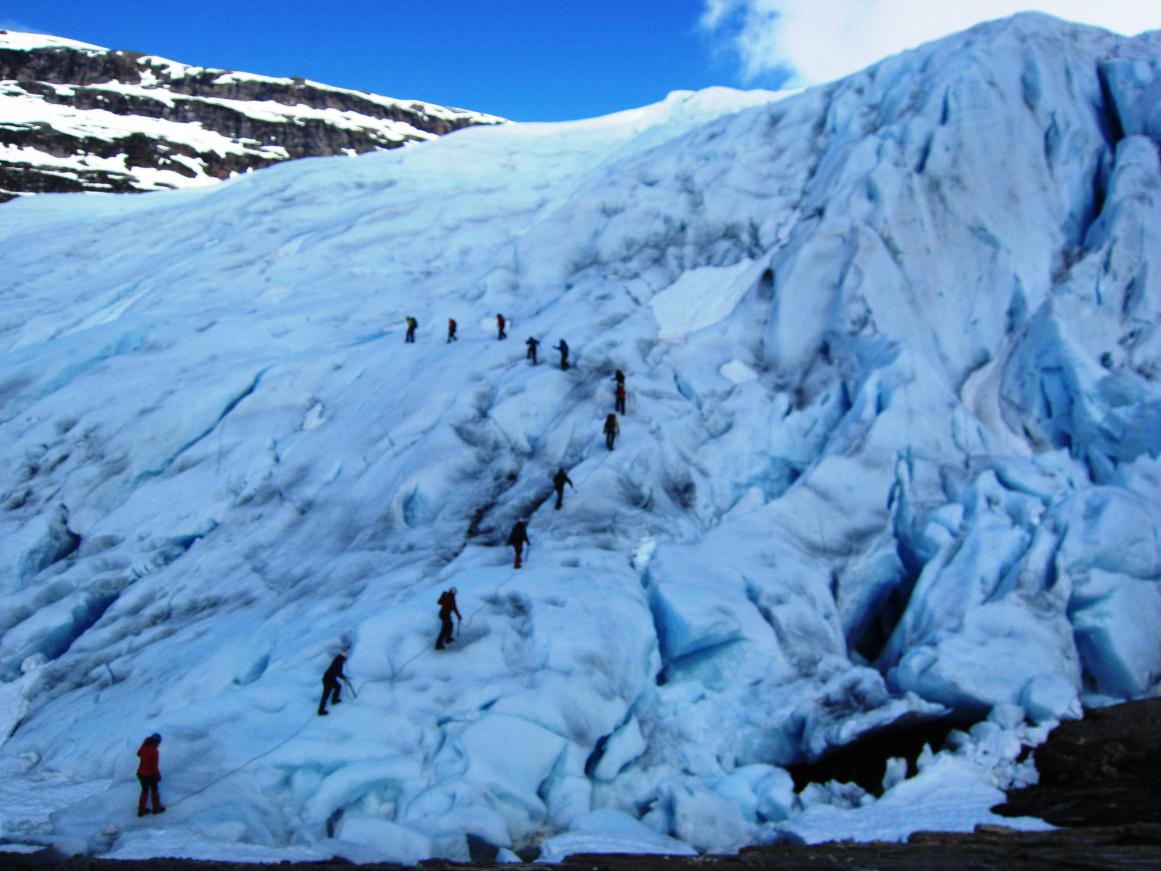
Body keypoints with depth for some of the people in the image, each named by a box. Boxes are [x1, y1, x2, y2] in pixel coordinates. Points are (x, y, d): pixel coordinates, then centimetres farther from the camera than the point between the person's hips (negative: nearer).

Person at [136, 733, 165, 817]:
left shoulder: (144, 747, -7)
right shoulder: (154, 751, -26)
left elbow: (138, 754, 17)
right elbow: (155, 765, -24)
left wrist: (145, 744, 7)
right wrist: (158, 775, -9)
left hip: (141, 773, 6)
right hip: (150, 775, -6)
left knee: (144, 791, 21)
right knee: (154, 790, 16)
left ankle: (141, 809, 27)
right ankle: (156, 808, 32)